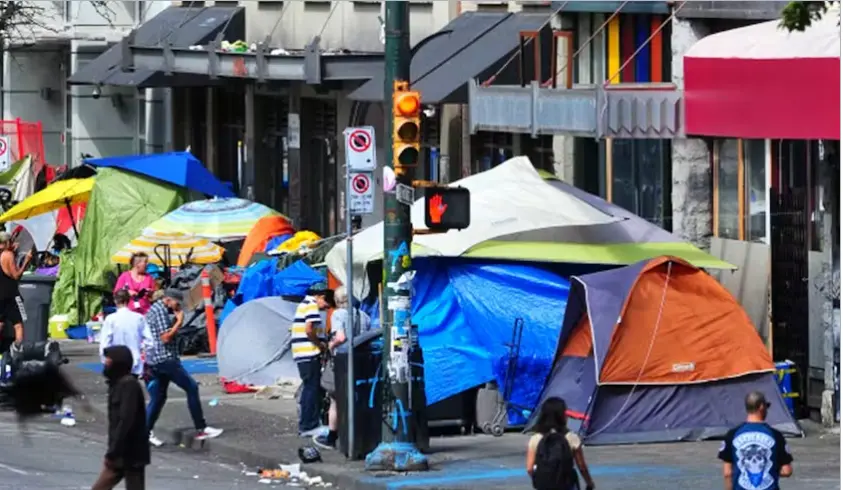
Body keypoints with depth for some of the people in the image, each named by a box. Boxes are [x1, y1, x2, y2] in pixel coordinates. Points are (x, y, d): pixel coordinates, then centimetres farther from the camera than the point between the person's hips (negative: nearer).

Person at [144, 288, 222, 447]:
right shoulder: (161, 311, -13)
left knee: (158, 397, 11)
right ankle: (201, 429, -4)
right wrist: (179, 322, -13)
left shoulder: (153, 309, 19)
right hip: (165, 359, -10)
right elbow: (166, 337, -20)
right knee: (191, 387, -5)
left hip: (154, 361, 10)